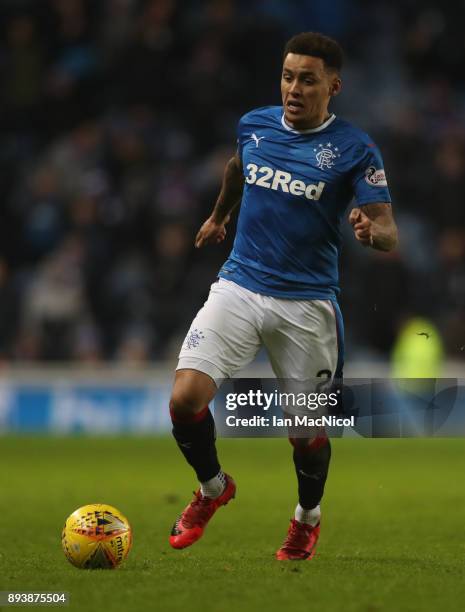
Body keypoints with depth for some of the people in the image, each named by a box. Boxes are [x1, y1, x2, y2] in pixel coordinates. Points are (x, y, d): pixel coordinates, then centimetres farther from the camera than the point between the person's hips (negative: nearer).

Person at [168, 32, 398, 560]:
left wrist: (371, 230, -35)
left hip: (307, 303, -2)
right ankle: (212, 487, 16)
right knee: (185, 398, -14)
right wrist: (219, 215, 42)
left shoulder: (355, 150, -8)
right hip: (239, 286, 3)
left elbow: (388, 233, -12)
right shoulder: (253, 125, 4)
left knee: (307, 429, 4)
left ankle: (308, 516, 36)